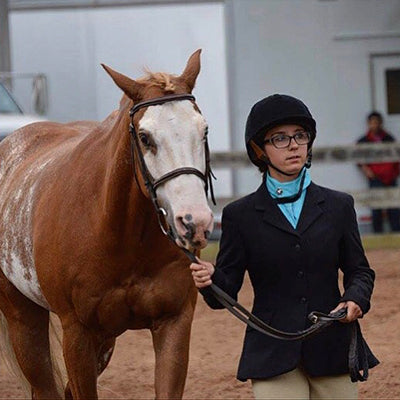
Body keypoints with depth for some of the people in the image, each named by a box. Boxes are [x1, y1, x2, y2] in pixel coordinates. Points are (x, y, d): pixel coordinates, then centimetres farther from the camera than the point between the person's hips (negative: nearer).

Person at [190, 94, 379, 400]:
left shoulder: (338, 206, 8)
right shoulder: (240, 215, 3)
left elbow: (359, 270, 12)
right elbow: (226, 294, 2)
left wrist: (356, 299, -10)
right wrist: (209, 280, -20)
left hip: (332, 351, 2)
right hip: (273, 353, -2)